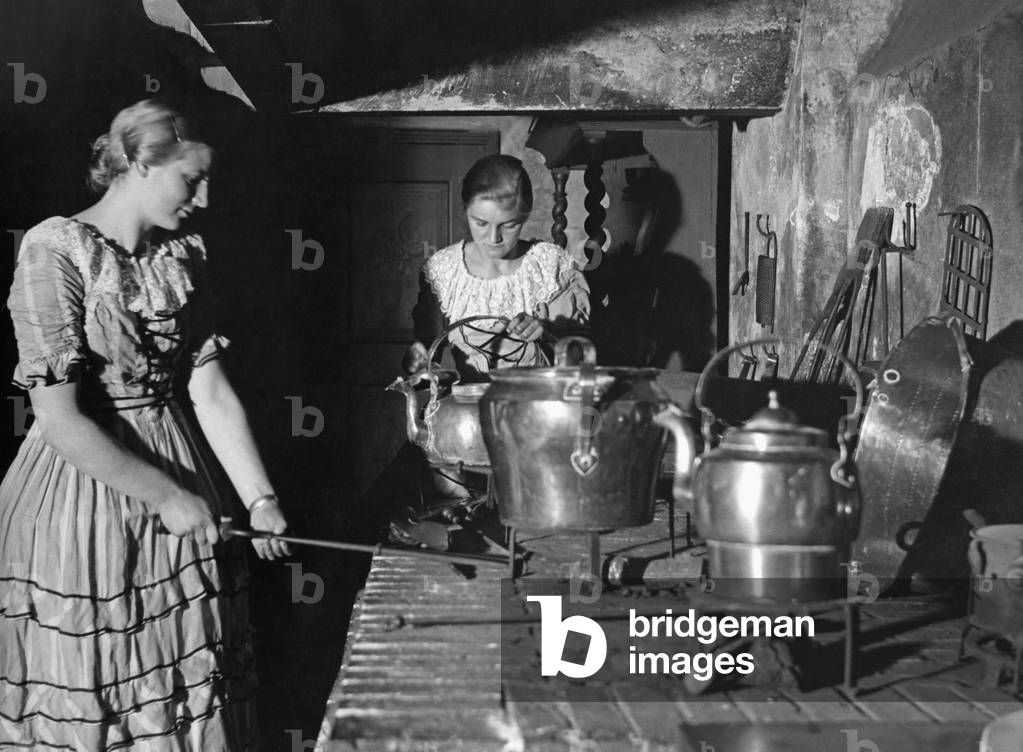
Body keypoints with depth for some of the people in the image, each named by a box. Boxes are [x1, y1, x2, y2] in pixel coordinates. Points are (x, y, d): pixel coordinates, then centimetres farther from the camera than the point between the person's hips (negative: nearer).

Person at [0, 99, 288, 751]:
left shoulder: (183, 258, 6)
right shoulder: (54, 251, -16)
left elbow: (212, 392, 3)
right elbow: (60, 419, -20)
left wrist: (261, 498, -7)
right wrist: (166, 496, -19)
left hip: (181, 479, 6)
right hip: (81, 488, -6)